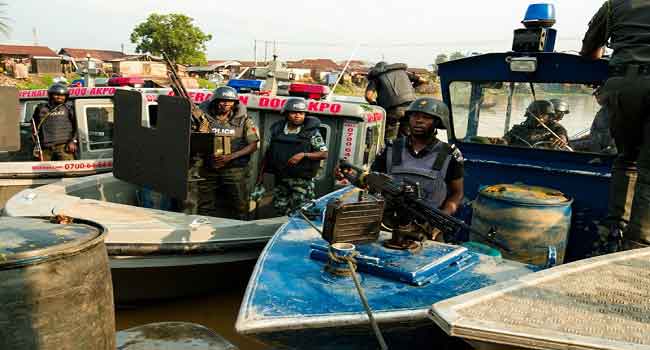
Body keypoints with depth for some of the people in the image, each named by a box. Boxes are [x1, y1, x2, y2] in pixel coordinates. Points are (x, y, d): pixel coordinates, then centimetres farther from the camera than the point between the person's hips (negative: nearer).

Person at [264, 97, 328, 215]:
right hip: (280, 180, 4)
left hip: (302, 181, -4)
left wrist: (304, 155, -18)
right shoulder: (277, 130, 7)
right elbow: (268, 155, 13)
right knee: (280, 210, 9)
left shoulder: (312, 132, -4)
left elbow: (324, 154, -5)